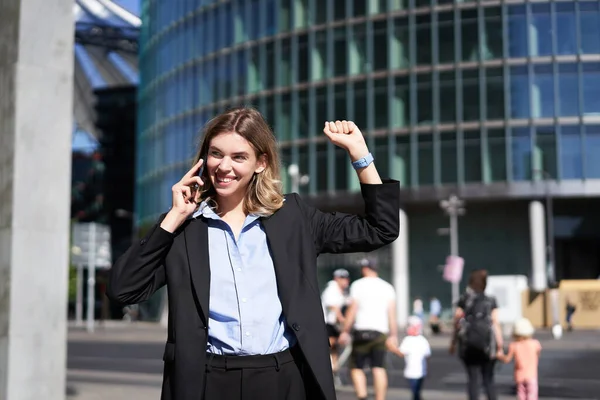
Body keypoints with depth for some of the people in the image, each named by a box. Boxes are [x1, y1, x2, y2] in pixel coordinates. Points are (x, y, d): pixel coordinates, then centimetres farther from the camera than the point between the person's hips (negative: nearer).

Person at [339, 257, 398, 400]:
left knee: (356, 367, 5)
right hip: (381, 332, 3)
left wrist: (345, 331, -2)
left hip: (362, 331, -3)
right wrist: (393, 335, 6)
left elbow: (352, 310, -5)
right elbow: (392, 314, 4)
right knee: (379, 368, 2)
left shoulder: (358, 285, 1)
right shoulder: (388, 287, 10)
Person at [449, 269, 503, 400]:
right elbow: (496, 323, -2)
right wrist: (499, 344, 2)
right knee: (488, 379, 9)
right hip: (487, 344, 1)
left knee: (472, 379, 5)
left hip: (469, 344, -1)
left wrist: (453, 343, 10)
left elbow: (457, 323, 1)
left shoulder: (464, 300, 0)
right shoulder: (491, 301, 2)